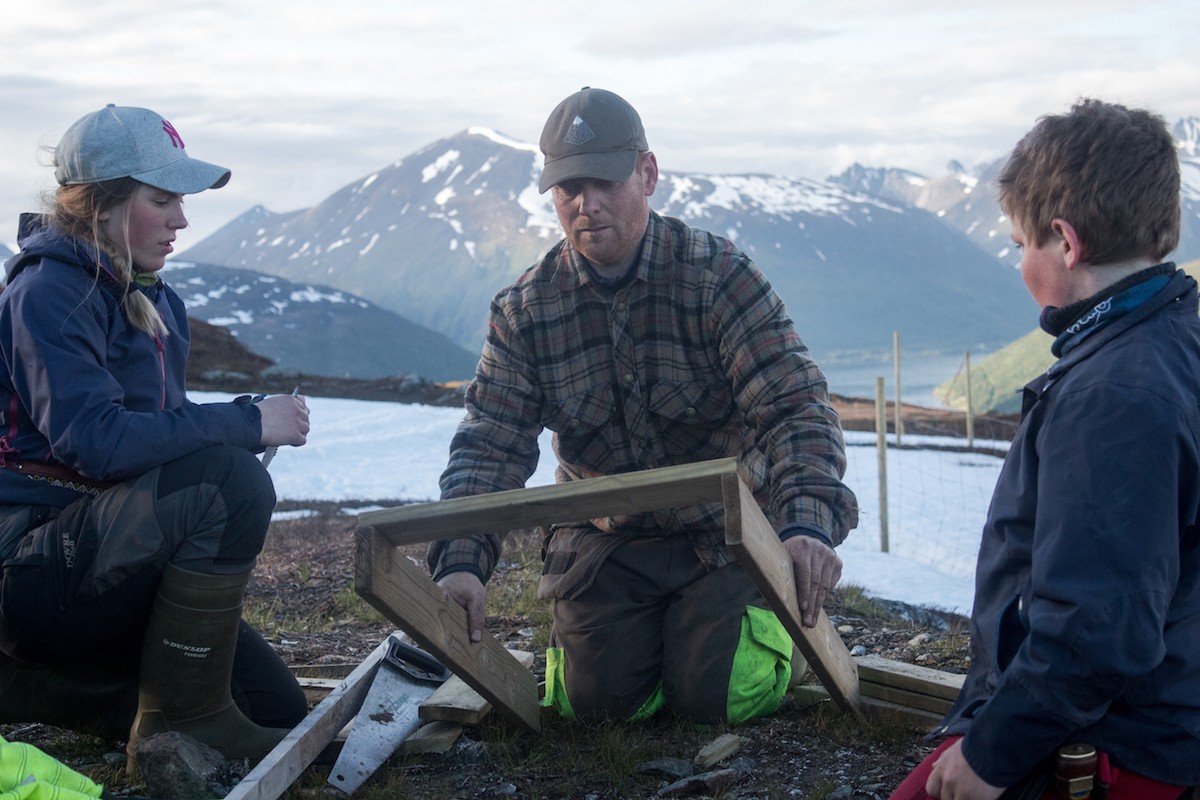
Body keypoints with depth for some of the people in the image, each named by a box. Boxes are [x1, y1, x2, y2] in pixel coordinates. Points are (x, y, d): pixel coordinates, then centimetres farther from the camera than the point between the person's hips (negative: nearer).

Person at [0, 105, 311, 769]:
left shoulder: (155, 301, 14)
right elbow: (96, 440, -27)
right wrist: (247, 423, -23)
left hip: (114, 558, 9)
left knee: (279, 712, 6)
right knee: (229, 480, -31)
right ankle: (182, 724, -18)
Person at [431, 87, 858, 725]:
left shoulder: (719, 276, -17)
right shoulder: (524, 309, -8)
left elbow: (794, 405, -25)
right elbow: (489, 445, -11)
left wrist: (808, 523, -44)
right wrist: (462, 562, -29)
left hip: (724, 531, -2)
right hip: (604, 537, 2)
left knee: (716, 697, -13)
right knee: (596, 697, -10)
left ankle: (760, 618, 21)